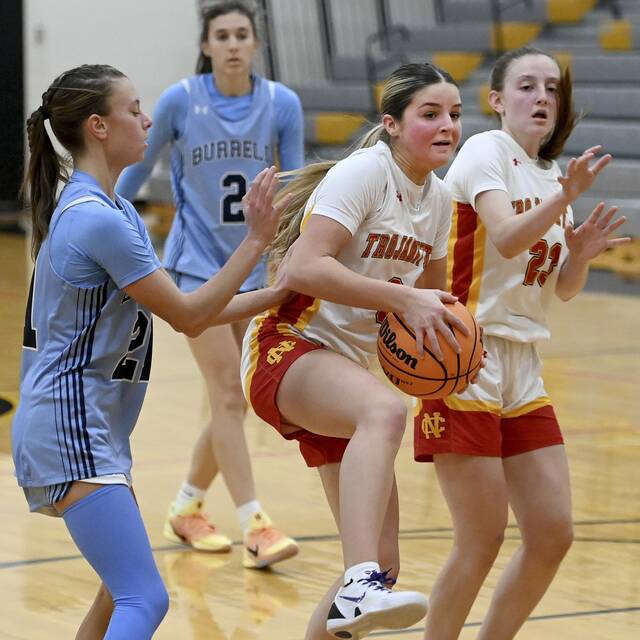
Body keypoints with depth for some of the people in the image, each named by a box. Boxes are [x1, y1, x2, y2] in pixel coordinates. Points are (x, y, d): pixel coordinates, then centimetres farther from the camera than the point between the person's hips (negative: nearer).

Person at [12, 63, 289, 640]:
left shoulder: (108, 209, 13)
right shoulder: (98, 219, -19)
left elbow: (184, 313, 16)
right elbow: (187, 315, -13)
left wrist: (278, 295, 13)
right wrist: (256, 240, -10)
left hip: (93, 433, 11)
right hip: (72, 431, -11)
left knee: (124, 592, 22)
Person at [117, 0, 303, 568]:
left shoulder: (282, 104, -4)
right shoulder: (180, 101, -9)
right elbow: (137, 169, 4)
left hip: (251, 268, 4)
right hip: (197, 265, -4)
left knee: (232, 404, 10)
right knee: (229, 395, -14)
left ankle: (186, 510, 29)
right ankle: (255, 528, -17)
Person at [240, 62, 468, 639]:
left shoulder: (439, 200, 11)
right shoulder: (365, 172, -13)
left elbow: (429, 295, 26)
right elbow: (302, 269, -25)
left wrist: (440, 319, 3)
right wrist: (403, 299, -28)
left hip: (345, 373, 9)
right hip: (285, 352, -9)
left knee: (382, 562, 3)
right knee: (385, 409, -42)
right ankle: (359, 588, -55)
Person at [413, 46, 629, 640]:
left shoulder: (550, 174, 15)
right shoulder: (486, 151, -8)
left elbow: (563, 289, 15)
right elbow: (508, 237, -25)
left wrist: (581, 253, -5)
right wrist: (564, 198, -40)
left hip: (522, 368, 8)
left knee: (552, 535, 4)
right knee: (482, 541, -7)